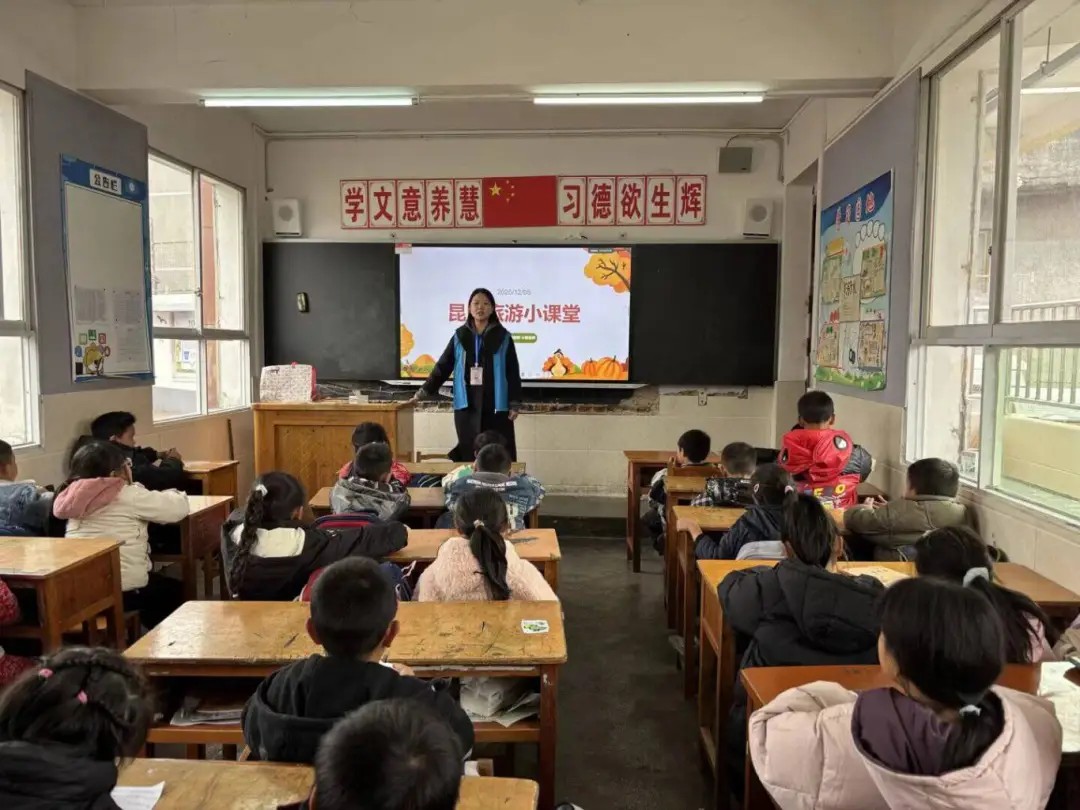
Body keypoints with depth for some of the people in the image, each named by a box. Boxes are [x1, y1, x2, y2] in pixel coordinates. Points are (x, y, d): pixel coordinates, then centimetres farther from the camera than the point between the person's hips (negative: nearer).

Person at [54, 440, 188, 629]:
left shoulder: (77, 497, 9)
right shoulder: (127, 495, -12)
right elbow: (178, 508, -7)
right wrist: (176, 495, 14)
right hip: (122, 589, -8)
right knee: (176, 591, 20)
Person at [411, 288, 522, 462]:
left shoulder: (503, 337, 2)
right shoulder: (460, 337, 7)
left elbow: (513, 373, 1)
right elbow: (443, 367, 9)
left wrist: (515, 404, -5)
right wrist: (423, 393, 3)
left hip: (496, 406, -2)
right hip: (467, 406, 2)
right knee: (469, 454, 3)